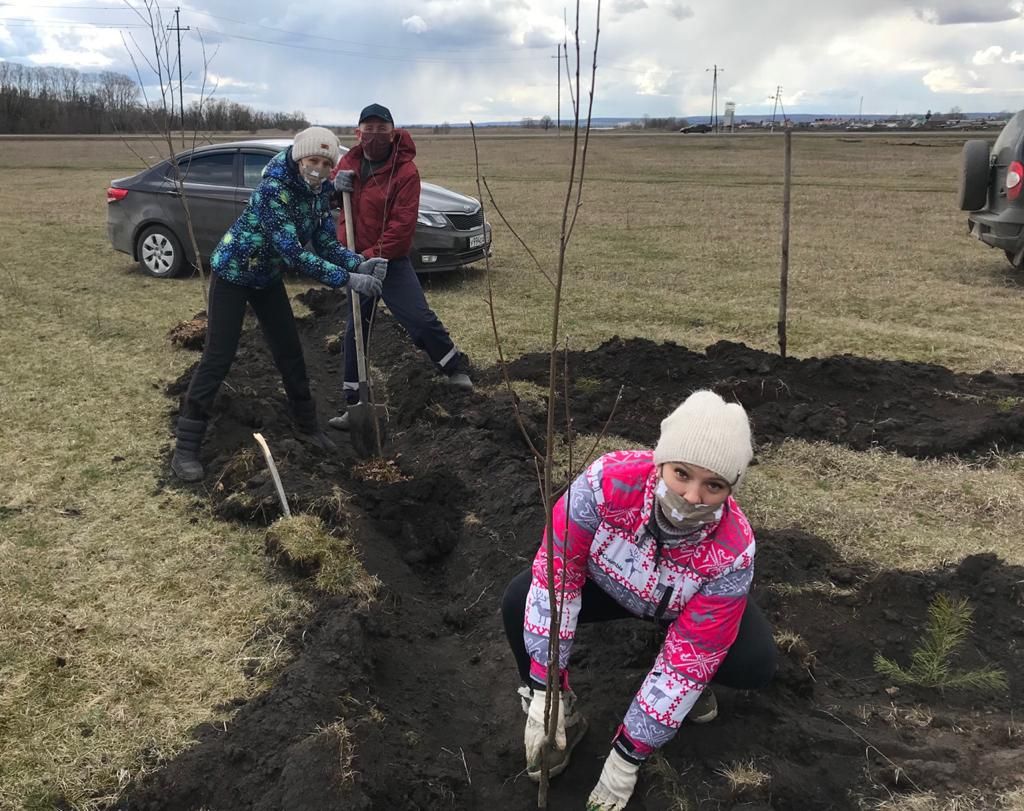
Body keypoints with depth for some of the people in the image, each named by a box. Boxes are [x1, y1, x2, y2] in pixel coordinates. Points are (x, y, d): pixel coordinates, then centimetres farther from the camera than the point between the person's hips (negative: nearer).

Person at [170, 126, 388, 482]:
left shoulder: (320, 192, -8)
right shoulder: (274, 188, -31)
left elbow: (326, 244, -7)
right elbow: (294, 253, -37)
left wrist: (360, 263, -25)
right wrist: (348, 279, -39)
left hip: (267, 276, 7)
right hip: (233, 271, -7)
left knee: (289, 350, 10)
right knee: (218, 358, -8)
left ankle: (307, 426, 27)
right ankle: (185, 448, 0)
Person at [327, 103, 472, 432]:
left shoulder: (405, 170, -15)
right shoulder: (350, 161, 3)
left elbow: (403, 225, -21)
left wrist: (373, 256, -26)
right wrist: (335, 185, -6)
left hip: (391, 259, -5)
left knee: (420, 318, -13)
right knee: (356, 328, 8)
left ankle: (457, 368, 15)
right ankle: (354, 403, 17)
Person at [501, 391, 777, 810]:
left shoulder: (732, 553, -37)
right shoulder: (609, 480, -39)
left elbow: (692, 655, -30)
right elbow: (558, 568, -31)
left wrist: (628, 755, -25)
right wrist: (544, 689, -33)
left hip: (682, 606, 0)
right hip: (606, 582, 1)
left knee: (755, 664, -25)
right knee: (518, 603, -25)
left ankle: (686, 686, 11)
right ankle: (563, 715, 0)